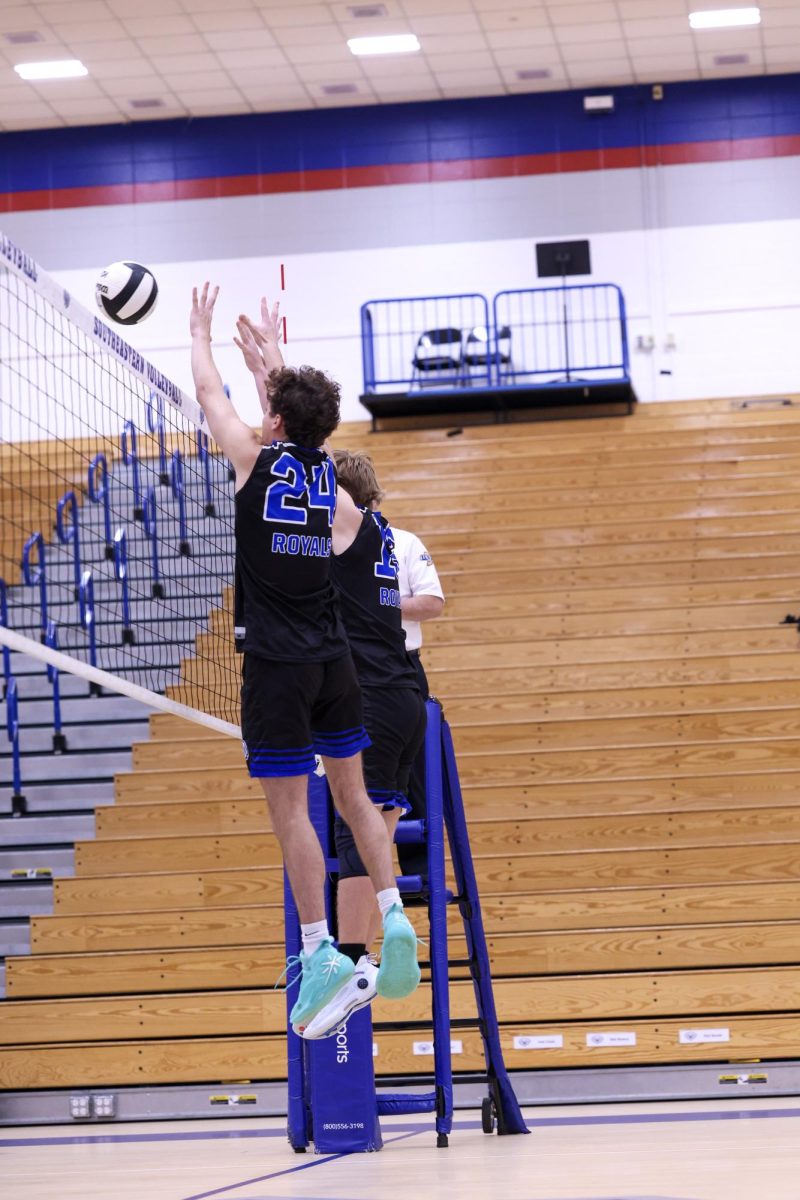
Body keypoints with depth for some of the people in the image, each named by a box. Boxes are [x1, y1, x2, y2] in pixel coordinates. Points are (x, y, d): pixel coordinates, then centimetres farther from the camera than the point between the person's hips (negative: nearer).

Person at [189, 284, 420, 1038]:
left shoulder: (257, 461, -5)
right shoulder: (324, 469, 9)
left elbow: (211, 394, 12)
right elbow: (290, 409, 30)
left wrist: (201, 334, 28)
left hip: (278, 665, -6)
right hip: (332, 658, 6)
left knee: (289, 808, -5)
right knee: (351, 793, 13)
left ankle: (321, 949, -9)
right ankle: (393, 916, 0)